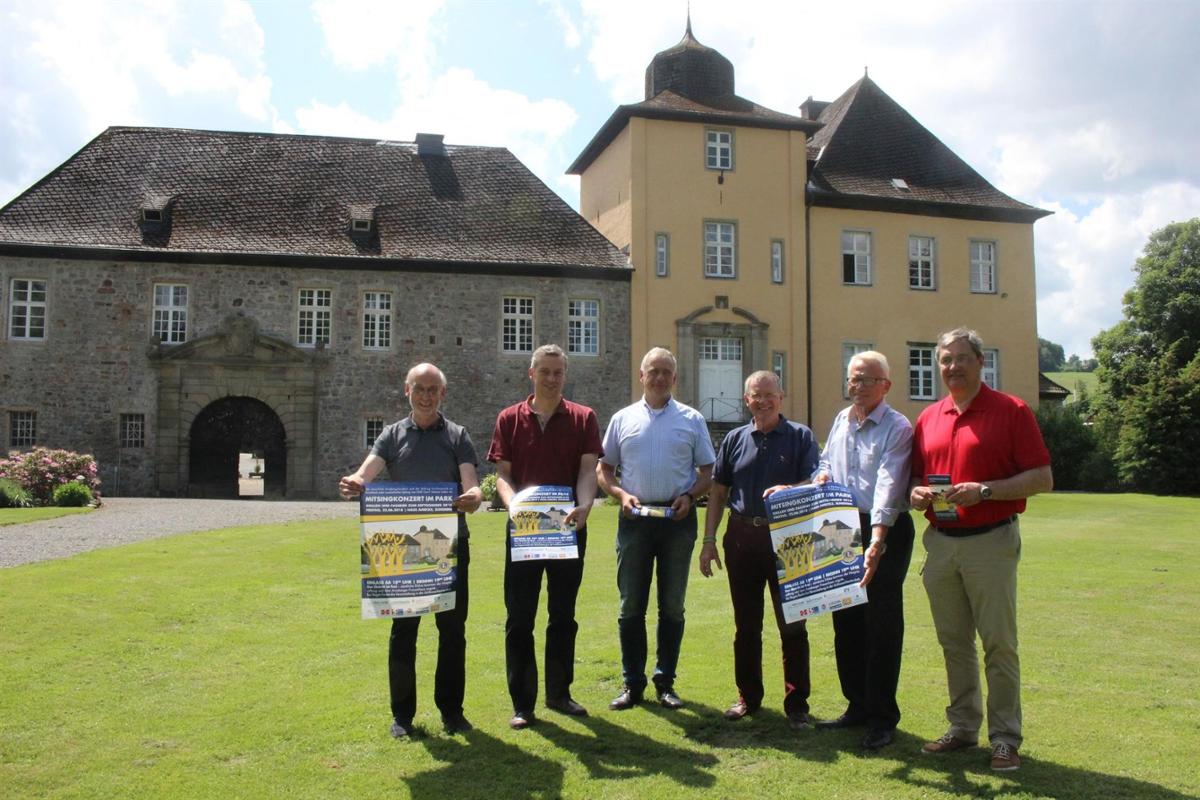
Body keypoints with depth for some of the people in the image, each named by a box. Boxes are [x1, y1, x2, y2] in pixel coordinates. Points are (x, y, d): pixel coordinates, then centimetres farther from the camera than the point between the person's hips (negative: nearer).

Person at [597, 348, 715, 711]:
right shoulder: (623, 419, 7)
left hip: (678, 518, 0)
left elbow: (707, 472, 7)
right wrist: (621, 494, -9)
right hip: (635, 518, 0)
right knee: (631, 605, 5)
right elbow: (604, 470, 9)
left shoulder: (692, 419, 6)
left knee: (672, 606, 8)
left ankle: (666, 682, 19)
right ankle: (632, 684, 15)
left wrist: (689, 496, -11)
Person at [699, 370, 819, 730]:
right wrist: (709, 540, 6)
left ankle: (797, 704, 11)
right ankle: (748, 696, 24)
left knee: (792, 625, 1)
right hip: (742, 537, 3)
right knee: (746, 625, 11)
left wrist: (789, 490, -26)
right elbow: (718, 491, 12)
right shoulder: (735, 439, 11)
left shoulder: (800, 436, 3)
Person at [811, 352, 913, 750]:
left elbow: (889, 485, -22)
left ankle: (883, 717, 11)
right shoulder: (841, 420, 11)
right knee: (845, 622, 12)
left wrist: (876, 541, -32)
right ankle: (857, 706, 26)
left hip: (885, 532, -7)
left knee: (882, 624, 0)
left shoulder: (897, 428, -11)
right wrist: (820, 478, 0)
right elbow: (825, 462, 24)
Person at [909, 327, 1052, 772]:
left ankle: (1005, 738, 11)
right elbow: (917, 476, 20)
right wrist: (917, 493, -3)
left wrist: (984, 491, -19)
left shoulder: (1011, 411, -4)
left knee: (999, 643, 0)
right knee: (953, 642, 12)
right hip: (940, 543, 5)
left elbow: (1042, 478, -8)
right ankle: (962, 727, 24)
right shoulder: (928, 418, 11)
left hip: (990, 541, -5)